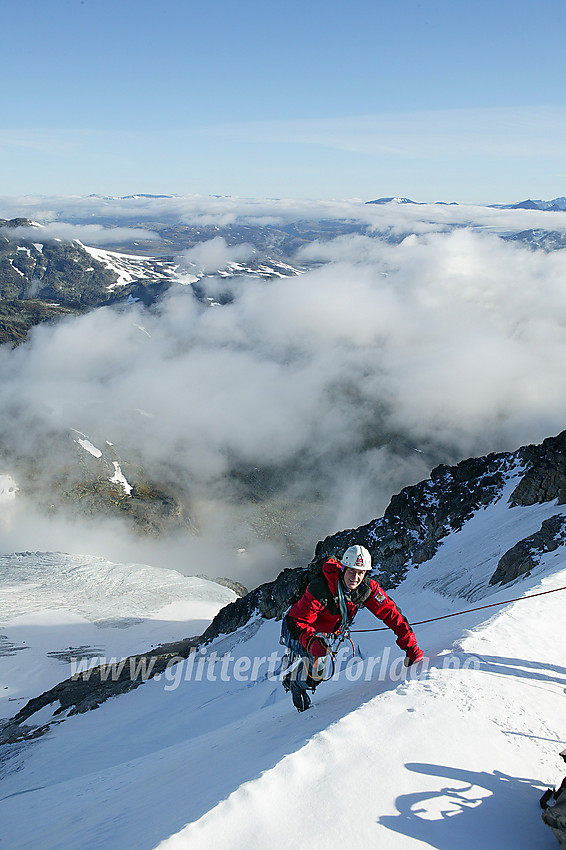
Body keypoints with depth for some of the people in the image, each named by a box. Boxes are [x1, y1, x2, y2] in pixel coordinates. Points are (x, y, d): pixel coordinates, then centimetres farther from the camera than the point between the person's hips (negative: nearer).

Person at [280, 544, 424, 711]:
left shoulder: (367, 588, -21)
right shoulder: (321, 587, -37)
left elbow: (390, 613, -17)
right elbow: (298, 620, -33)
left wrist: (410, 646, -23)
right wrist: (312, 641, -50)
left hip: (329, 633, 5)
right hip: (298, 629, -5)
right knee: (316, 669, -20)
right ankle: (293, 681, 13)